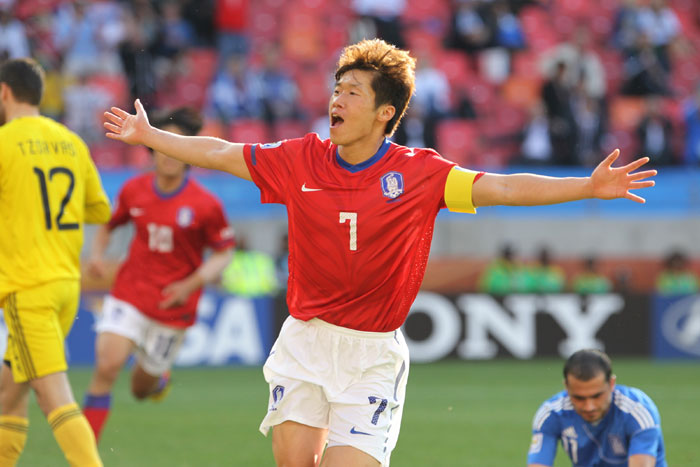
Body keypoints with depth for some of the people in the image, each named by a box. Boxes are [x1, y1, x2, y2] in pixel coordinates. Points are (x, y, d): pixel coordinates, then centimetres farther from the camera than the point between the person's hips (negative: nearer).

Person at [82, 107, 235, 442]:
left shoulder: (204, 205, -11)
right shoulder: (134, 190, -2)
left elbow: (223, 253, -2)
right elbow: (108, 223, 17)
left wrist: (191, 285, -17)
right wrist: (97, 254, -3)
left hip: (172, 306, -1)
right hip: (129, 295, 1)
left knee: (142, 389, 10)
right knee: (106, 366, -21)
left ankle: (160, 378, 51)